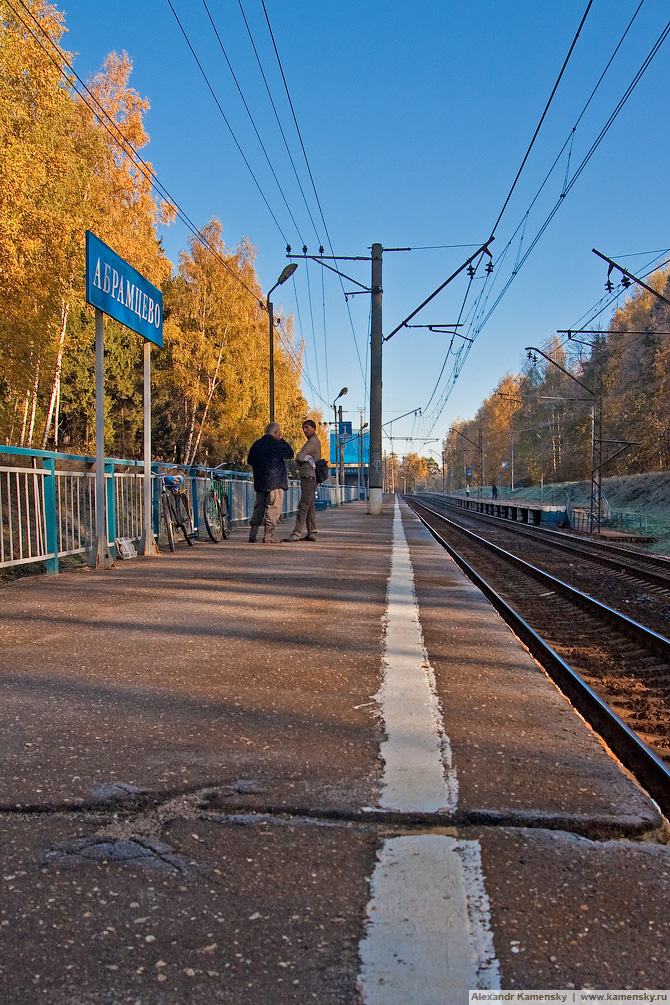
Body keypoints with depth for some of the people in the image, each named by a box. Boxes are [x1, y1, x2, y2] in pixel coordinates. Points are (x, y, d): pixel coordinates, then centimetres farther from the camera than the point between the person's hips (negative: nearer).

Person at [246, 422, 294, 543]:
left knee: (259, 507, 15)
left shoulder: (256, 444, 10)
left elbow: (250, 460, 19)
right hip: (275, 481, -6)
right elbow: (290, 454, -1)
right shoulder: (277, 444, -10)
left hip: (259, 482, 6)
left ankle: (252, 534, 11)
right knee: (273, 508, -3)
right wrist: (281, 440, 5)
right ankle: (268, 536, -8)